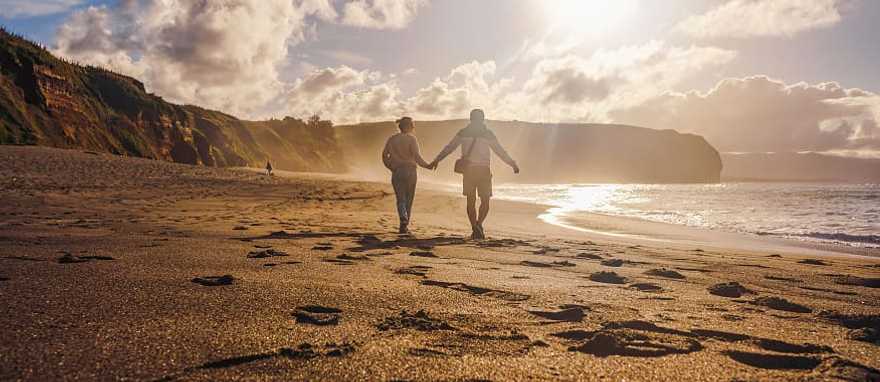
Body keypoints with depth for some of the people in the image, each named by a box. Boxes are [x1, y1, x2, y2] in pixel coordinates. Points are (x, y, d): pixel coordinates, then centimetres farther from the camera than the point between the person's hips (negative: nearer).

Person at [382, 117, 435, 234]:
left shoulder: (392, 139, 6)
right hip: (410, 171, -2)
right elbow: (417, 156, -13)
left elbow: (385, 155, 6)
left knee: (400, 199, 3)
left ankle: (403, 220, -23)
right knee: (409, 199, 10)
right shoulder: (411, 139, -5)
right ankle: (405, 226, 12)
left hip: (396, 172, 2)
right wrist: (427, 165, -5)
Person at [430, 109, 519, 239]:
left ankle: (475, 229, 3)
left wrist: (437, 160, 18)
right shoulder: (488, 133, 1)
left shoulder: (463, 132, 6)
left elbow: (449, 148, 9)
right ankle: (478, 224, -15)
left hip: (468, 170, 2)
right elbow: (500, 151, 3)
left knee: (471, 201, 8)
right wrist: (513, 164, 12)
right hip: (484, 170, -2)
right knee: (485, 201, 7)